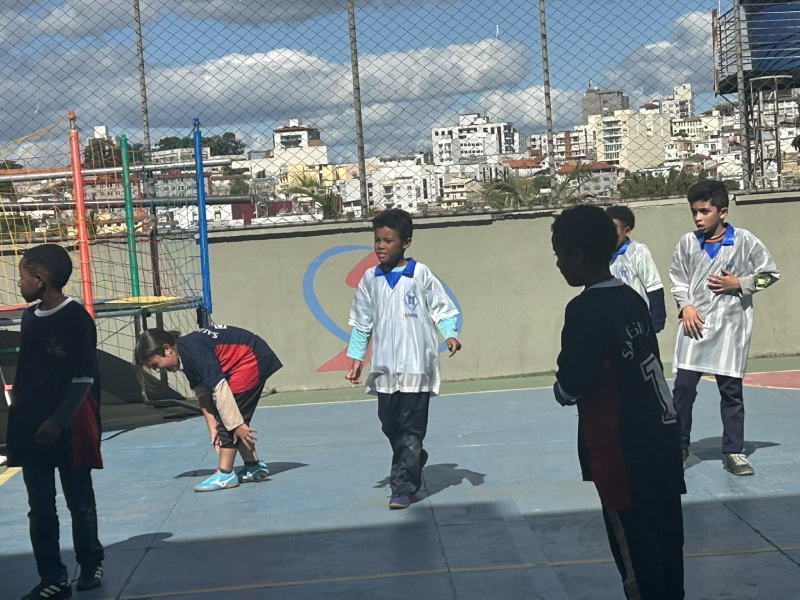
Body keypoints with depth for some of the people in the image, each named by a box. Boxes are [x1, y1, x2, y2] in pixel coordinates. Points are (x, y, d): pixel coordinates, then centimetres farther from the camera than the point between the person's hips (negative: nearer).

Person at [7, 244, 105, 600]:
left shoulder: (77, 319, -12)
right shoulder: (29, 317, 8)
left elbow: (83, 380, -13)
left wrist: (59, 421, -17)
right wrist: (19, 417, 11)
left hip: (68, 429, -6)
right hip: (31, 429, 6)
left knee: (80, 502, 9)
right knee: (40, 508, 6)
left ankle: (91, 563, 28)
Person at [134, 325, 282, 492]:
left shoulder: (193, 351, -27)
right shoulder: (185, 356, 3)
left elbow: (219, 388, -28)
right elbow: (203, 394, 6)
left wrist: (237, 425, -25)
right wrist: (212, 427, 1)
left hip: (253, 358, -10)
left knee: (229, 417, -12)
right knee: (223, 417, 12)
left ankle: (225, 474, -7)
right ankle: (254, 467, 21)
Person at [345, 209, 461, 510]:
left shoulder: (421, 274, -2)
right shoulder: (369, 279, 8)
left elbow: (442, 309, 1)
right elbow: (361, 322, 14)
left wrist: (450, 335, -15)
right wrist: (356, 357, 11)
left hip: (416, 365, -4)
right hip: (384, 367, 4)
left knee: (411, 429, -5)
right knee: (389, 425, 10)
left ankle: (402, 487, 0)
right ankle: (414, 462, 36)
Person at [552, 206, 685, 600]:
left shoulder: (586, 309, -16)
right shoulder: (632, 299, 9)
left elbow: (571, 388, -20)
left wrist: (560, 388, 2)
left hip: (624, 452, -8)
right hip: (661, 438, 8)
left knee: (635, 552, 0)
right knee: (664, 541, 15)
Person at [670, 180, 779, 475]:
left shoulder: (745, 241, -5)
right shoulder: (688, 243, 2)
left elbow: (770, 273, 3)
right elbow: (678, 280, 11)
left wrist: (739, 283, -9)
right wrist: (685, 306, -4)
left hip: (731, 326, -2)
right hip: (695, 325, 2)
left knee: (731, 390, 5)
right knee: (683, 387, -1)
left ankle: (733, 451, 15)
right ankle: (679, 445, 15)